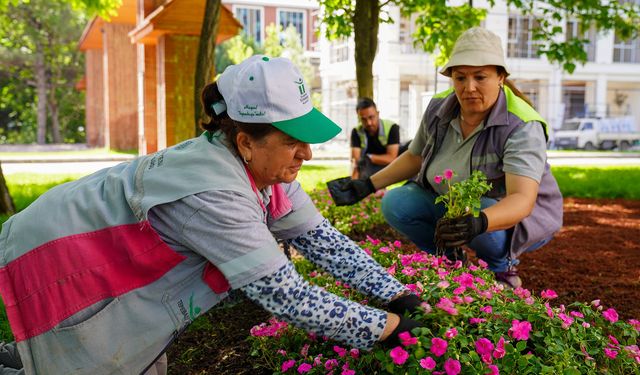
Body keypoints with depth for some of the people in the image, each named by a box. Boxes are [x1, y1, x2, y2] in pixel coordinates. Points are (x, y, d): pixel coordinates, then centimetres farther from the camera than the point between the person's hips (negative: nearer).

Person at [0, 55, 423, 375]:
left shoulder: (265, 169, -10)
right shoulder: (214, 193, -37)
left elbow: (322, 238, -5)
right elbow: (283, 294, -36)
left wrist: (397, 294, -10)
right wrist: (385, 327, -28)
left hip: (113, 259, 8)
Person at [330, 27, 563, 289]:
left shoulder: (522, 127, -28)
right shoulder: (438, 108, -11)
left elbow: (522, 200, -39)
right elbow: (414, 157, 7)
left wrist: (478, 221, -59)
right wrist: (368, 185, 0)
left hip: (520, 216, -5)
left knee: (484, 228, -38)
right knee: (395, 203, -16)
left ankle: (503, 269, -3)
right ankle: (450, 260, 5)